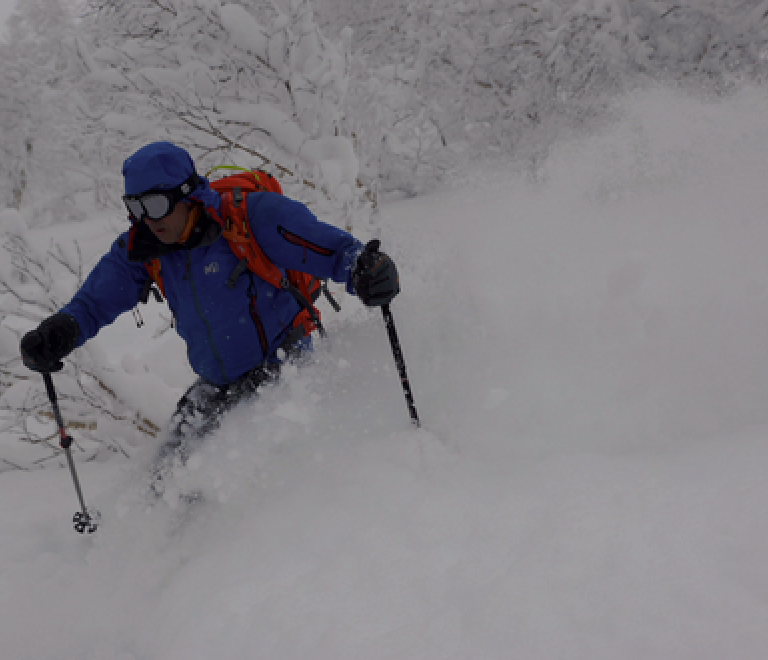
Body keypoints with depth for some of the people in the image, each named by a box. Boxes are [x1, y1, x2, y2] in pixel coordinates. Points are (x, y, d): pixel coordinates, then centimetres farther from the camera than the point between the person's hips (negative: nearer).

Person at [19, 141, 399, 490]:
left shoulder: (249, 216, -22)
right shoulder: (142, 249, -3)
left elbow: (332, 249, -25)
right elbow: (95, 301, 5)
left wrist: (364, 268, -46)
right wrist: (59, 331, -16)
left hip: (281, 369, -6)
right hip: (216, 384, 6)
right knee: (173, 467, 9)